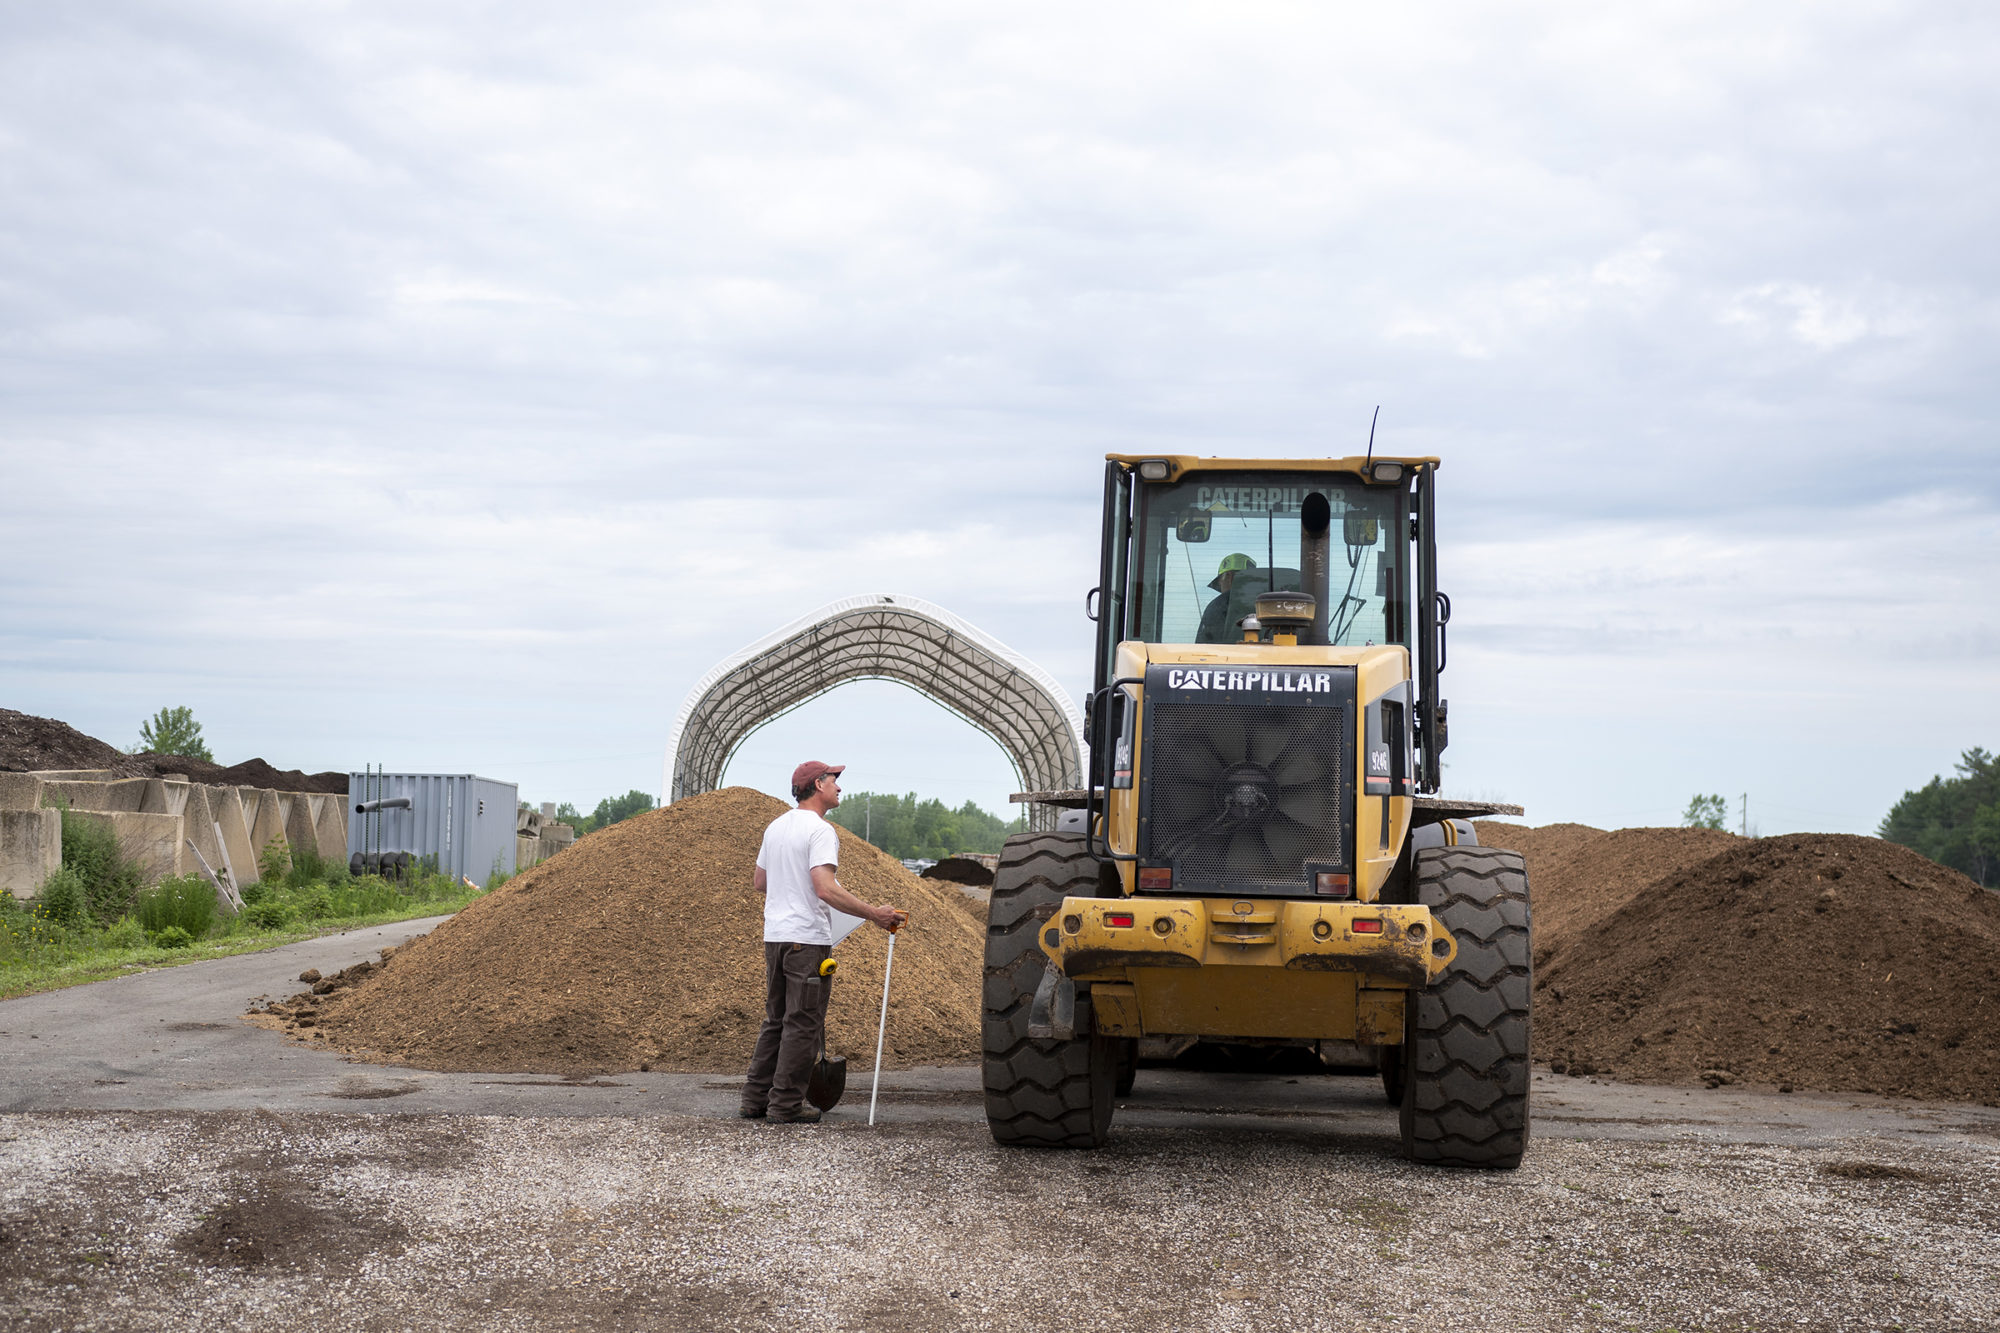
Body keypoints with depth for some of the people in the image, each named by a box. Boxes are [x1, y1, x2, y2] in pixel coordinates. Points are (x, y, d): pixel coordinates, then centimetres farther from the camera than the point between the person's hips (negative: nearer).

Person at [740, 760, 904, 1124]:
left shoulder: (775, 827, 15)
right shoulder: (820, 831, -13)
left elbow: (759, 883, 23)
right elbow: (825, 889, -24)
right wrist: (874, 914, -21)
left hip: (774, 934, 9)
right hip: (807, 938, -9)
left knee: (776, 1020, 16)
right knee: (803, 1023, -2)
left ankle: (755, 1100, 16)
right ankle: (786, 1104, -1)